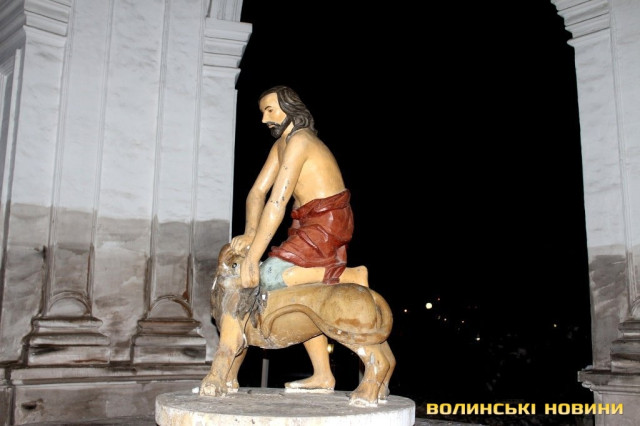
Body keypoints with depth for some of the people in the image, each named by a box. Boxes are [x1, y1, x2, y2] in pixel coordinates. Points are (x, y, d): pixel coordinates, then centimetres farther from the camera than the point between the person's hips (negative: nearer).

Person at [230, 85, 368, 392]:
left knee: (267, 277, -20)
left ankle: (349, 276, -13)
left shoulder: (299, 141, -17)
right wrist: (249, 234, -10)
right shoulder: (280, 145, 15)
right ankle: (323, 377, 21)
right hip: (311, 225, 10)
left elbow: (277, 204, -24)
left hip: (327, 224, -10)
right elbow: (257, 192, 7)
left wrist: (252, 258, -26)